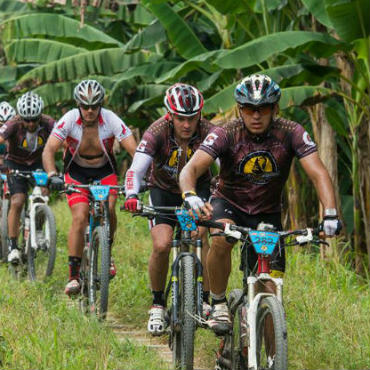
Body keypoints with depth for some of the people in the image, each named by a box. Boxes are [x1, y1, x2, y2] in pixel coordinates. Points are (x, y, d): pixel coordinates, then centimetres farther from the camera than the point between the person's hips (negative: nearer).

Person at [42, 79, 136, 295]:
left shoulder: (111, 120, -23)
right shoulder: (69, 120, -22)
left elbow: (135, 150, -26)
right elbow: (49, 150, -27)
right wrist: (53, 175, -45)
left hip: (105, 172, 1)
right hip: (77, 172, -1)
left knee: (108, 208, -24)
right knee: (80, 217, -18)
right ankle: (74, 275, -13)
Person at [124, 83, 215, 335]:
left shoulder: (208, 133, -25)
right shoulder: (157, 132, -26)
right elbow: (136, 169, -34)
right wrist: (132, 195, -53)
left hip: (198, 189, 0)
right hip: (164, 191, 0)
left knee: (201, 237, -26)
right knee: (161, 245, -18)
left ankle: (208, 299, -14)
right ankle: (158, 305, 3)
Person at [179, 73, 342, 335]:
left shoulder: (291, 133, -19)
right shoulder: (227, 134, -21)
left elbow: (318, 174, -26)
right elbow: (191, 169, -32)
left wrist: (330, 215, -43)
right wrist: (191, 196, -55)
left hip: (267, 213, 2)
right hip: (229, 203, -2)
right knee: (221, 238, -36)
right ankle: (218, 304, -14)